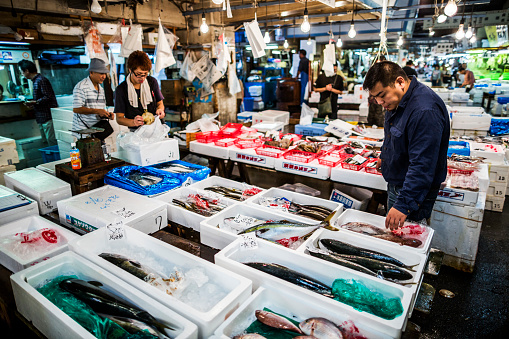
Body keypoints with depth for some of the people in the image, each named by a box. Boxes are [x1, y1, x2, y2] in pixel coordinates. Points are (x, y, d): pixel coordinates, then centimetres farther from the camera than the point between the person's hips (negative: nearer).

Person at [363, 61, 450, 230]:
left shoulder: (425, 111, -30)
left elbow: (422, 166, -33)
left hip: (413, 190, -9)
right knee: (391, 233, 21)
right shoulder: (396, 100, 2)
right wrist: (385, 156, 32)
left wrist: (404, 204, -34)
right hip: (395, 184, 9)